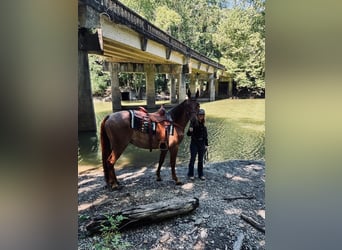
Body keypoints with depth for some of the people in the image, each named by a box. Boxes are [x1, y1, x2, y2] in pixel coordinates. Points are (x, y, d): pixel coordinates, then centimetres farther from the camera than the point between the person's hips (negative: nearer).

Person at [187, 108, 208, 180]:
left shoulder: (203, 124, 5)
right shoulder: (193, 123, -10)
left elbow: (205, 135, 11)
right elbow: (188, 134, -12)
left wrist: (206, 144, 8)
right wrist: (190, 131, -34)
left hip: (202, 144, 4)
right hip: (194, 143, -4)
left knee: (201, 160, 12)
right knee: (192, 159, 3)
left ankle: (201, 174, 24)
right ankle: (190, 174, 17)